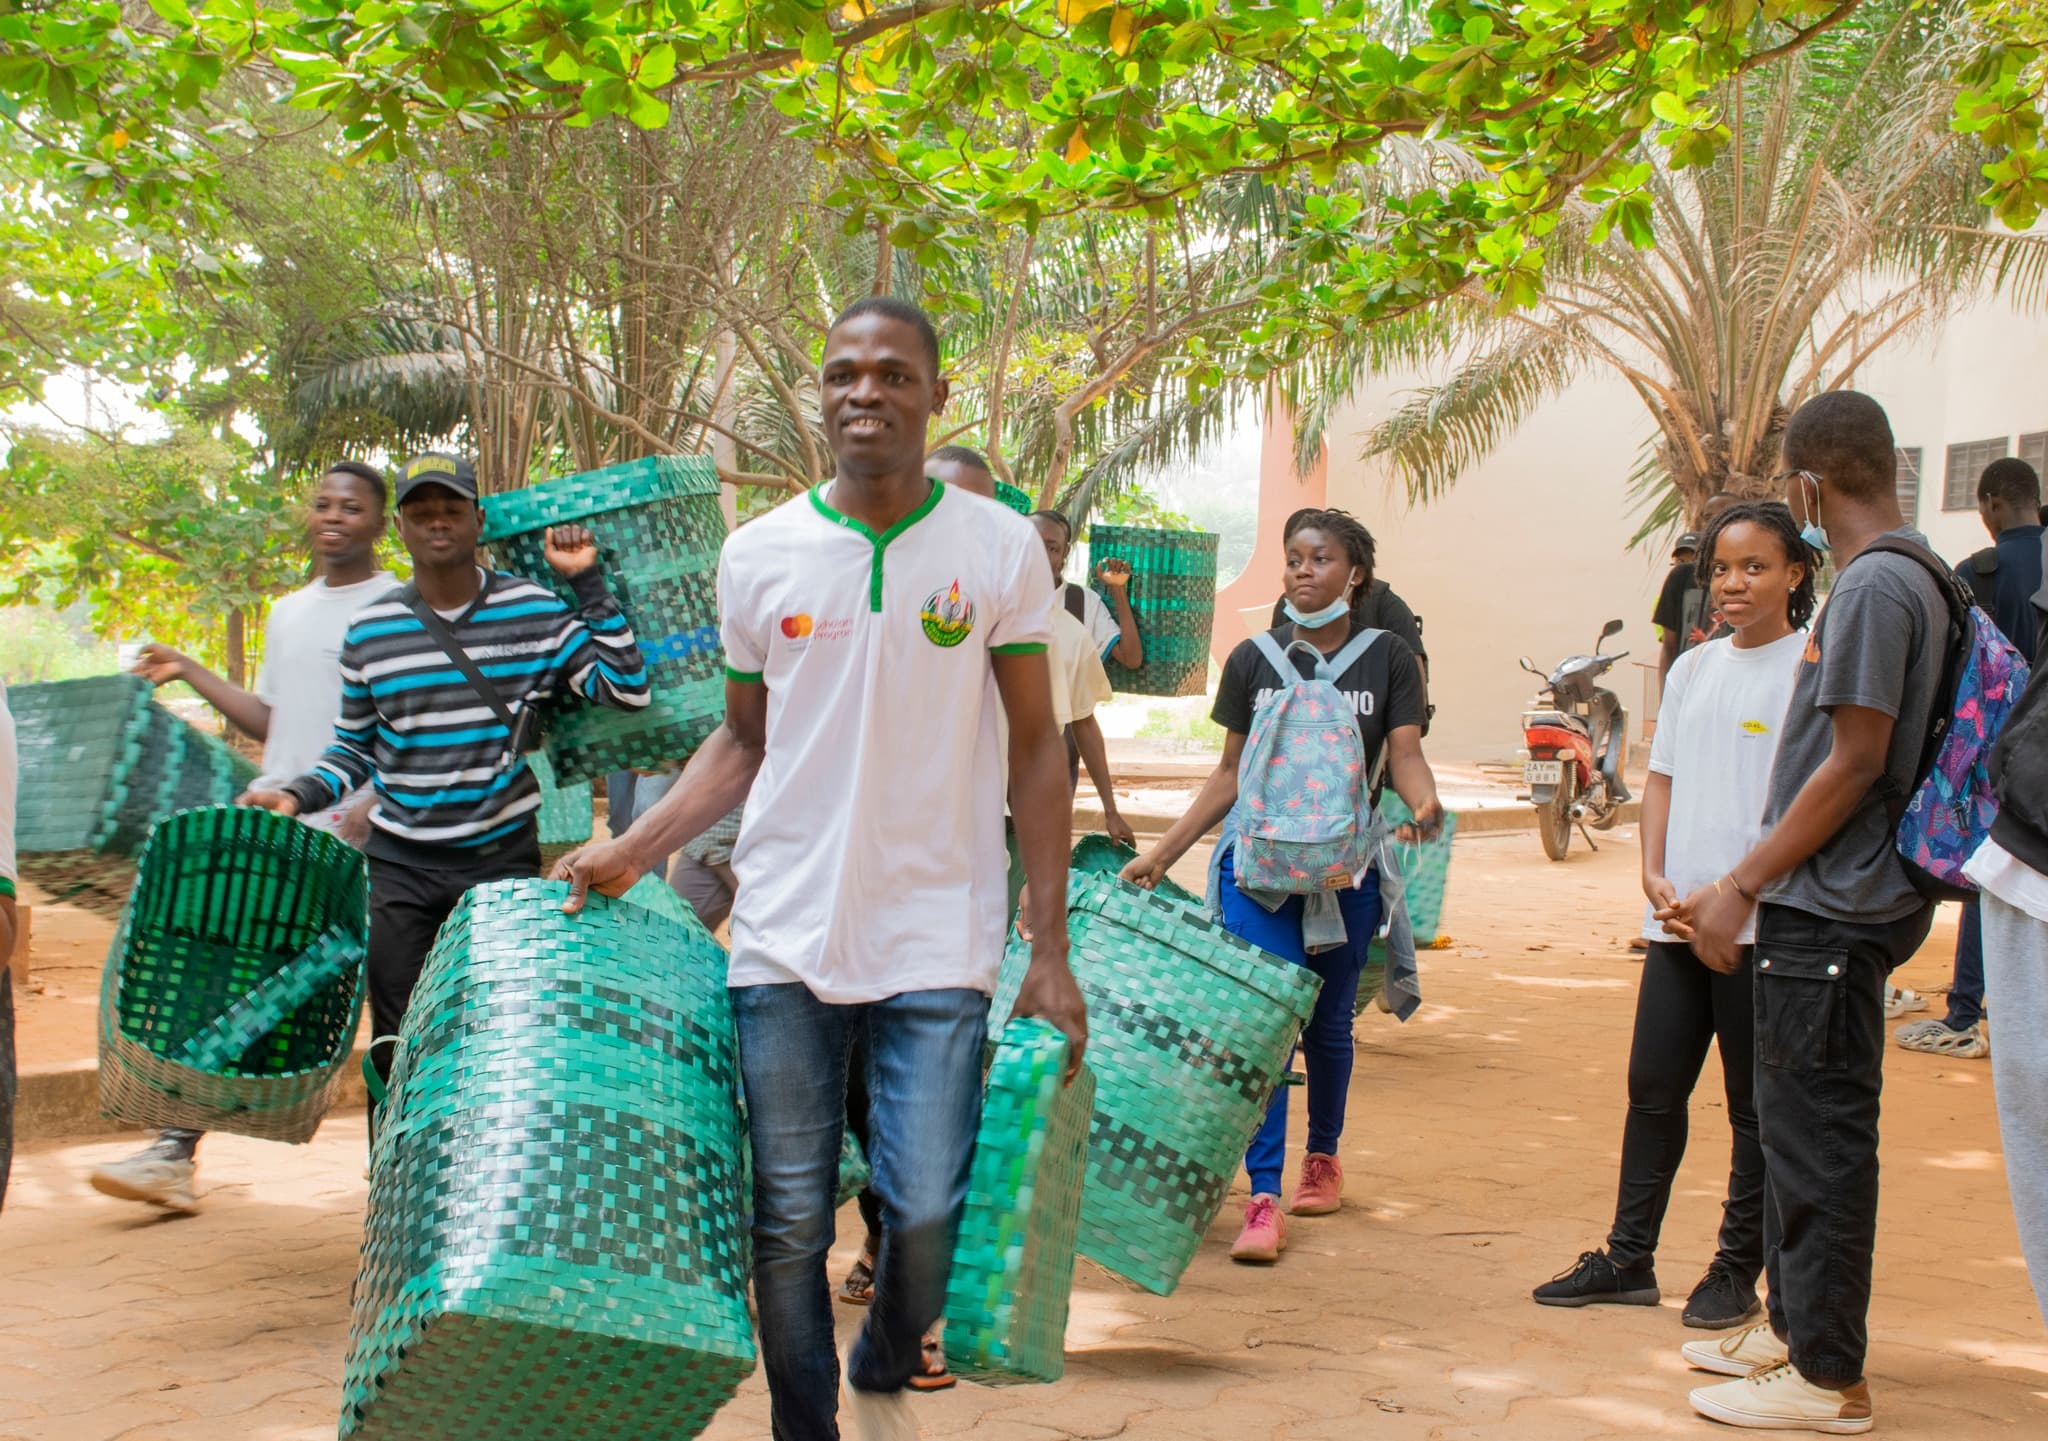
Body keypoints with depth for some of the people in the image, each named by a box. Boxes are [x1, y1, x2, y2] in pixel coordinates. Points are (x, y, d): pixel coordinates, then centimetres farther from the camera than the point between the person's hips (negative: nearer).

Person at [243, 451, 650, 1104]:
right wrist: (297, 795, -3)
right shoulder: (370, 631, 5)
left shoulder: (535, 610, 0)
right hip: (400, 867, 2)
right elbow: (355, 747, 14)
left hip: (504, 860, -1)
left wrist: (588, 584, -8)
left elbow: (626, 689, -7)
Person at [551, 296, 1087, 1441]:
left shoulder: (1000, 548, -1)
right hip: (787, 942, 2)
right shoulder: (759, 555, 4)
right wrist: (633, 851, 2)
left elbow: (1036, 747, 2)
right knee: (790, 1221, 6)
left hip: (938, 946, -1)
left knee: (927, 1214, -2)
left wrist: (1049, 949, -2)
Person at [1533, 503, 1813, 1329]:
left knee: (1754, 1101, 4)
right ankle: (1629, 1258, 20)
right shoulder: (1693, 669, 14)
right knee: (1652, 1085, 10)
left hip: (1763, 919, -6)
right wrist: (1654, 872, 0)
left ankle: (1738, 1269, 15)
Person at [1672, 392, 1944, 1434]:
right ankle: (1792, 1328, 30)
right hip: (1832, 905, 10)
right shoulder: (1917, 577, 14)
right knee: (1798, 1124, 18)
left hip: (1831, 912, -10)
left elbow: (1854, 765, -20)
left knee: (1818, 1134, -3)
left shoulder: (1873, 587, -16)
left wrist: (1741, 887, -14)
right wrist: (1745, 888, 19)